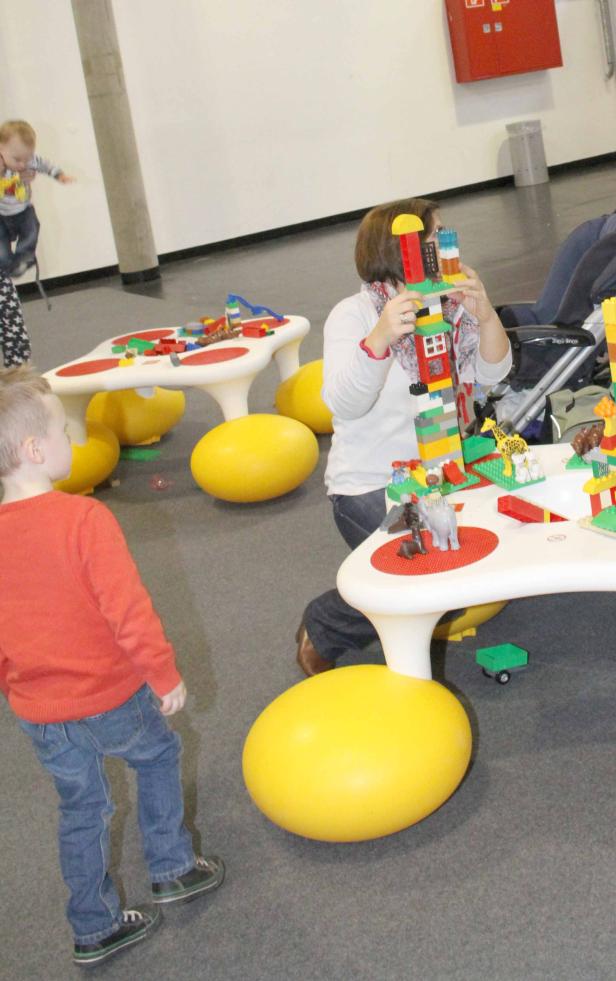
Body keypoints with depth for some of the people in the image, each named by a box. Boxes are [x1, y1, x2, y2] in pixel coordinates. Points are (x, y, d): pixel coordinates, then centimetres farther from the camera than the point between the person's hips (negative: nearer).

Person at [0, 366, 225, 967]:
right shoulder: (83, 518, -24)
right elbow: (127, 609, -24)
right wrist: (165, 675, -11)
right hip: (110, 697, -5)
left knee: (80, 809, 21)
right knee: (157, 755, 25)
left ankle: (94, 930, 32)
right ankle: (172, 868, 34)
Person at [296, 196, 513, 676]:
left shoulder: (451, 307, 4)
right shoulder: (353, 315, -13)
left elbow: (492, 373, -4)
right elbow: (344, 404, -27)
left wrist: (485, 316, -23)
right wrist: (380, 338, -44)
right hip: (369, 487, -6)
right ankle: (321, 628, 5)